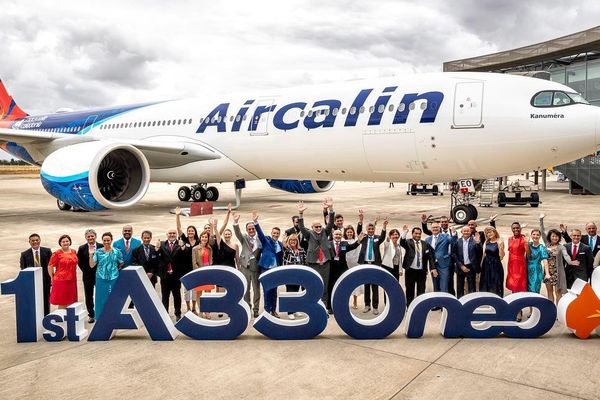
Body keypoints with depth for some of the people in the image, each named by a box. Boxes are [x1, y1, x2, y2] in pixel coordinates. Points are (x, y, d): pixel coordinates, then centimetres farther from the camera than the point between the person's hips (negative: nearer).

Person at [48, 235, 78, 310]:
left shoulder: (74, 252, 9)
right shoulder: (57, 253, -6)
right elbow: (50, 266, -4)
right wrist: (53, 278, -2)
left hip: (72, 280, 5)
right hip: (61, 281, -5)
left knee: (71, 302, 10)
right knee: (62, 303, 0)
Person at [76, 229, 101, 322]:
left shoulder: (101, 247, -5)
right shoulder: (82, 248, -3)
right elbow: (79, 262, 5)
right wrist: (85, 270, -1)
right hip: (88, 276, 1)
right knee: (88, 296, 10)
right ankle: (91, 315, 23)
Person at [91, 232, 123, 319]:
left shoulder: (117, 251, -1)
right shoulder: (98, 252, 0)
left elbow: (121, 263, 9)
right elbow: (92, 265, -6)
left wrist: (116, 270, 9)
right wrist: (91, 255, -16)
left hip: (114, 279, 0)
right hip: (101, 279, 0)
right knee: (102, 300, 6)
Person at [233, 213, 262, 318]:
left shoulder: (260, 240, 2)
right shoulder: (244, 238, 3)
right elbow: (237, 232, -14)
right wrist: (236, 222, -30)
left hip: (256, 268, 0)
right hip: (245, 268, 0)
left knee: (256, 290, 6)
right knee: (246, 289, 10)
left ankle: (256, 309, 18)